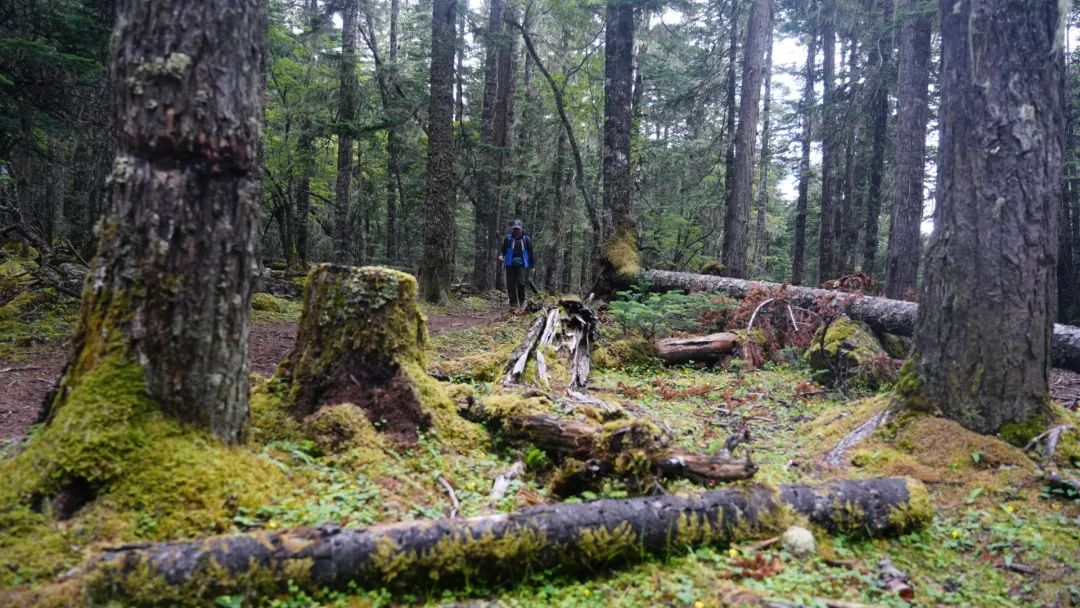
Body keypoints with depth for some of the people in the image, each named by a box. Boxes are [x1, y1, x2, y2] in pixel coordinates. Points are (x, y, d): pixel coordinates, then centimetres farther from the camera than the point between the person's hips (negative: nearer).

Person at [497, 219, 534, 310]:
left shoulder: (526, 239, 7)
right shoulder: (508, 239, 7)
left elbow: (530, 253, 11)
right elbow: (503, 249, 11)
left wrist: (531, 266, 9)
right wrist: (501, 255, -13)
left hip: (522, 265, -1)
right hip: (510, 265, 1)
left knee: (521, 282, -15)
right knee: (511, 284, -2)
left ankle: (521, 301, 5)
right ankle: (513, 302, 8)